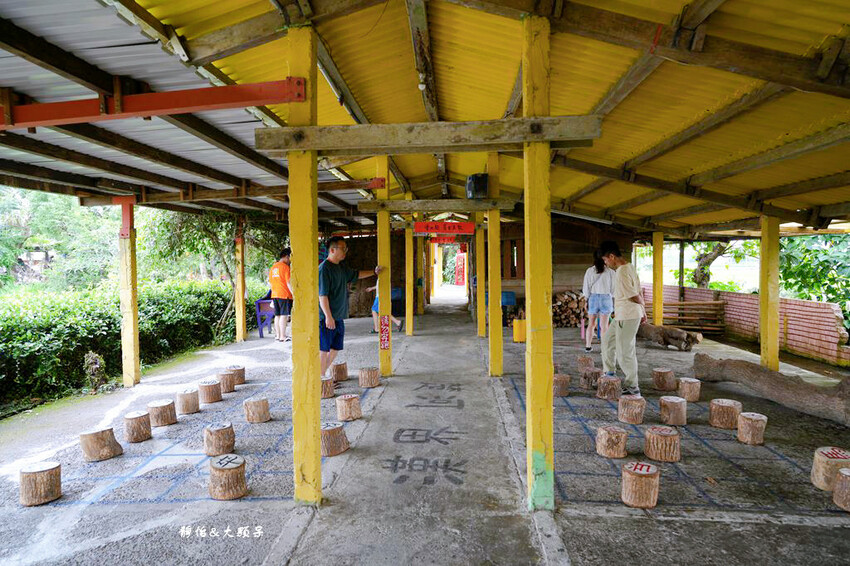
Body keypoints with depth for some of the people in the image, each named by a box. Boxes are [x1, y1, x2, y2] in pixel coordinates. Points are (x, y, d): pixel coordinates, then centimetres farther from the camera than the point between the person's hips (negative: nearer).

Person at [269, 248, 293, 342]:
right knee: (284, 315, -5)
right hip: (284, 295, -8)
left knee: (277, 315, 11)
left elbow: (271, 282, 18)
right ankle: (282, 337, -4)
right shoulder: (285, 267, -10)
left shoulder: (273, 267, 14)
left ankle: (277, 335, 16)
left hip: (275, 295, 8)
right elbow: (288, 283, -15)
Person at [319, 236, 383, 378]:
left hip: (339, 317, 9)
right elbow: (322, 295, -20)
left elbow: (356, 275, 34)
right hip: (327, 318, -9)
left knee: (335, 349, 14)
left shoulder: (342, 268, 13)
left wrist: (374, 272, 37)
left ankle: (322, 374, 26)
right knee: (324, 350, -1)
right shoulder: (324, 268, -15)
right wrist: (328, 316, -23)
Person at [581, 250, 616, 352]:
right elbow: (614, 288, -3)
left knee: (591, 324, 15)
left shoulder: (590, 271, -3)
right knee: (604, 326, 2)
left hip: (593, 297, 2)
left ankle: (587, 346, 20)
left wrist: (586, 300, 8)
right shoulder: (610, 271, -6)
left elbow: (586, 288, -1)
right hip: (606, 298, -2)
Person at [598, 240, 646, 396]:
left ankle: (632, 387, 8)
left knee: (625, 352, -2)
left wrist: (640, 306, 3)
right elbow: (639, 293, 13)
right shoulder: (629, 267, 8)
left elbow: (635, 297, -18)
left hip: (627, 317, -10)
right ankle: (609, 372, 33)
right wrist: (643, 312, 18)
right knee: (607, 340, 22)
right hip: (622, 316, 10)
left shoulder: (622, 273, -22)